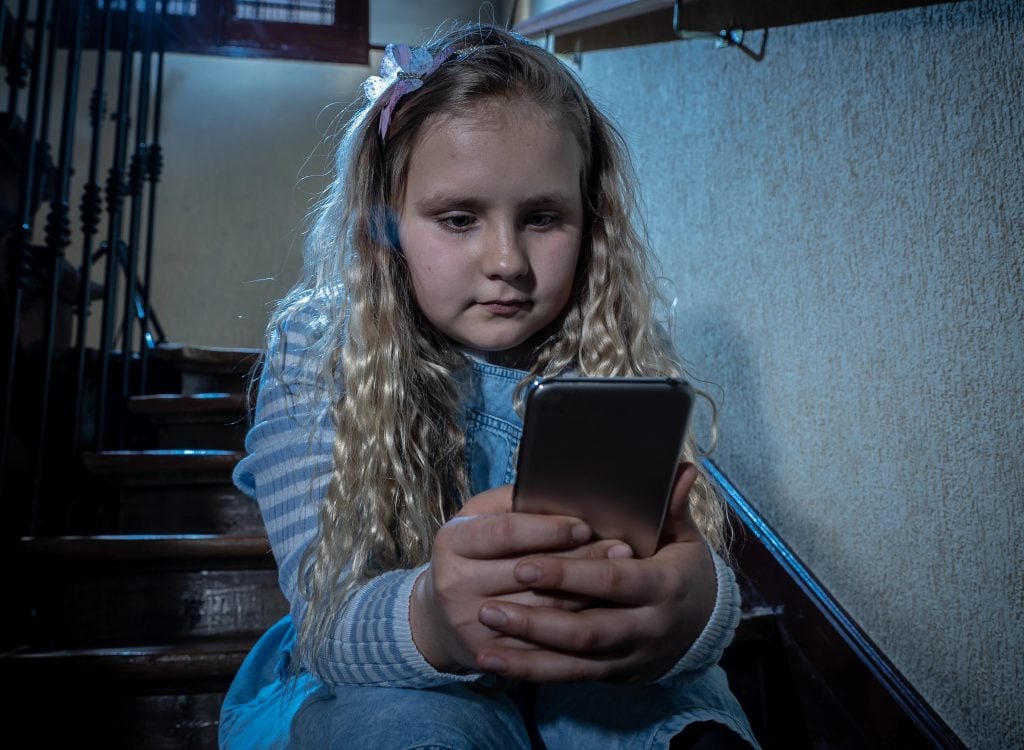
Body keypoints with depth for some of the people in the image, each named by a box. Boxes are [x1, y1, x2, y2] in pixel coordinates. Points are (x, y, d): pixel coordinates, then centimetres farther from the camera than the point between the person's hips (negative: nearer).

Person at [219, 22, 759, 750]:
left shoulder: (622, 351, -7)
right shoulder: (318, 355, -11)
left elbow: (699, 580, -16)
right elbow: (329, 626, -19)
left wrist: (696, 605, -42)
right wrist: (432, 619, -44)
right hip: (379, 686, -1)